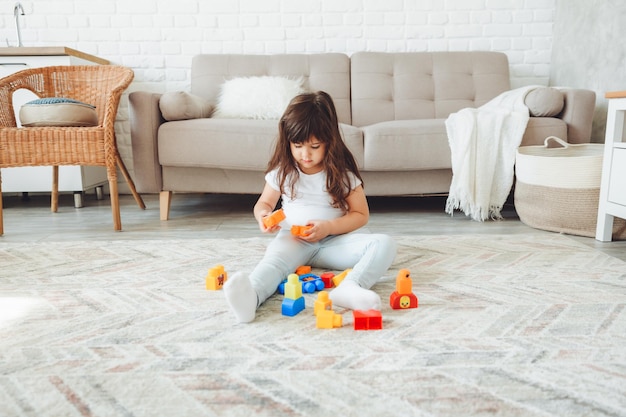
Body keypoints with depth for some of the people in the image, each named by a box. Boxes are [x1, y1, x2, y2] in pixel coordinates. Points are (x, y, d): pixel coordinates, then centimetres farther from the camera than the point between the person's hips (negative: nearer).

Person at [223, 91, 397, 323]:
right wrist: (263, 215, -11)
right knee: (275, 258, -36)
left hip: (334, 241, 1)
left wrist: (328, 227, -15)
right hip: (293, 239, 0)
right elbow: (265, 202, 15)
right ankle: (250, 296, -67)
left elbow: (361, 214, 1)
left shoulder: (343, 173, -1)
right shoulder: (282, 171, 5)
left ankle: (349, 287, -52)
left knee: (384, 244, -25)